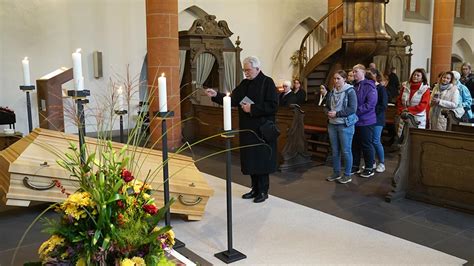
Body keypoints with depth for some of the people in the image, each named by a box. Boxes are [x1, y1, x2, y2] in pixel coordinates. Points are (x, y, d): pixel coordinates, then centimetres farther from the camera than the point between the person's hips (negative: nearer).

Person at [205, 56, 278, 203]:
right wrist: (216, 95, -6)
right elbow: (232, 99, 8)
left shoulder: (267, 83, -10)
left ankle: (263, 191, 14)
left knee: (261, 161, 1)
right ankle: (255, 189, 24)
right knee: (250, 160, 12)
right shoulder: (245, 83, 11)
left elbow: (273, 106, -17)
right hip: (248, 130, 7)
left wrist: (252, 109, -19)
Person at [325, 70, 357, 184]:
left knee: (346, 151, 1)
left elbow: (352, 109, -16)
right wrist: (328, 112, -5)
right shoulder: (331, 92, 10)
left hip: (345, 125, -6)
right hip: (332, 124, 6)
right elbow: (326, 106, 18)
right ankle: (336, 173, 24)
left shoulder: (350, 91, -9)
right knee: (335, 150, 13)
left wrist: (337, 113, -18)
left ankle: (347, 175, 12)